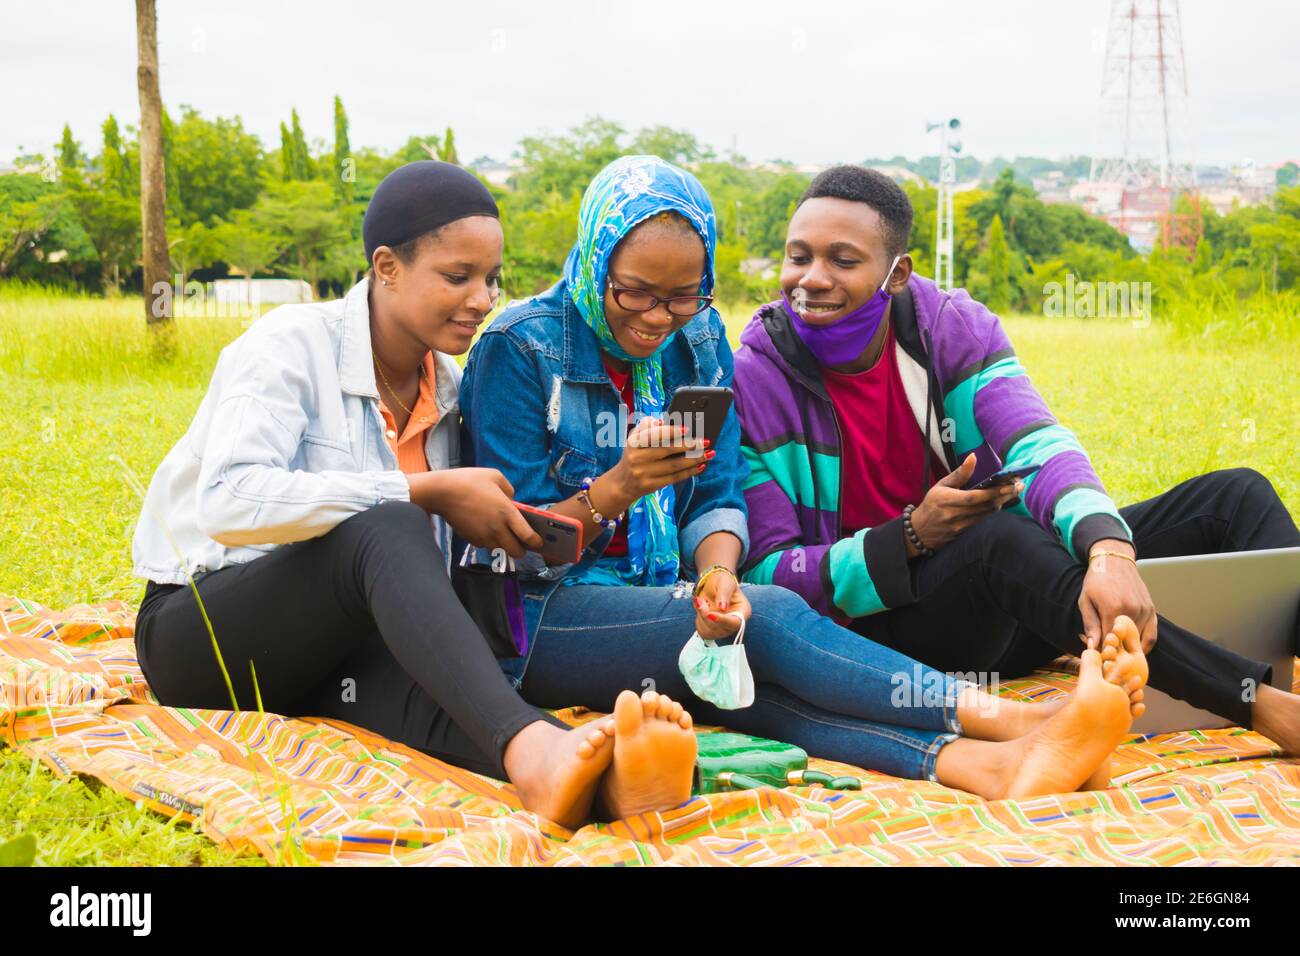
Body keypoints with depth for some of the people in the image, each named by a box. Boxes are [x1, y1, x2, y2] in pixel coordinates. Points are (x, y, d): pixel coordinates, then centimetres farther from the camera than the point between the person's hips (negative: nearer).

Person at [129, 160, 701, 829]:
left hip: (335, 648, 5)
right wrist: (424, 491, -27)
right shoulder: (291, 345, -12)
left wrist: (526, 531, -10)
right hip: (201, 633, -5)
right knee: (387, 528, -36)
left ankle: (598, 773, -66)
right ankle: (529, 746, -60)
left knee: (430, 692, -34)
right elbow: (230, 504, -30)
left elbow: (425, 573, 11)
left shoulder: (446, 386, 7)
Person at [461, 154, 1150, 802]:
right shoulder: (520, 346, -8)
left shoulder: (698, 339, 8)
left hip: (662, 603, 4)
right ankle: (1019, 722, -35)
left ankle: (990, 767, -53)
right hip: (542, 620, -4)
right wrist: (618, 489, -27)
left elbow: (718, 499, 4)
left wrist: (717, 572, -19)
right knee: (769, 618, -29)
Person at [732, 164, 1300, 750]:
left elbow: (1041, 448, -19)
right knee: (1000, 537, -38)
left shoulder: (953, 327, -3)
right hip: (875, 626, -5)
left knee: (1234, 493, -7)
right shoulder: (755, 379, -11)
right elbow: (764, 574, -13)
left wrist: (1109, 551, -40)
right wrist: (908, 537, -26)